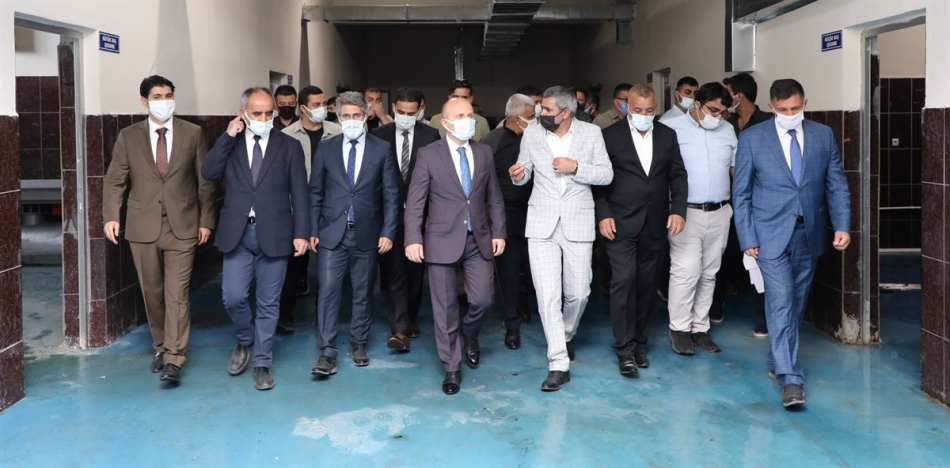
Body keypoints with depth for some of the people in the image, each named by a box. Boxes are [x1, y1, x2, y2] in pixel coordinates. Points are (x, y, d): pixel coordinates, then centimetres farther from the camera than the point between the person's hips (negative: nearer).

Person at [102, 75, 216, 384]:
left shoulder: (193, 133, 3)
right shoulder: (128, 137, 5)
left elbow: (205, 181, 5)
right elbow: (114, 181, 3)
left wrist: (206, 220, 2)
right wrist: (111, 216, -11)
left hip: (182, 226, -2)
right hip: (143, 228, 2)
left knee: (177, 294, -6)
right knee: (152, 293, 11)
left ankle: (174, 358, -4)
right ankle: (161, 347, 27)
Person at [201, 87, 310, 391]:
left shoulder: (289, 146, 3)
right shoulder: (230, 144, 8)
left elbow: (299, 194, 1)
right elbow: (208, 173, -5)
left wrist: (301, 233, -6)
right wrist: (228, 137, -10)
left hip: (273, 234, -1)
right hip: (237, 233, 1)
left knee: (268, 303, 6)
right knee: (233, 297, -3)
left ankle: (262, 363, 19)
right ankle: (245, 340, 27)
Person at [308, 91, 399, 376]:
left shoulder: (382, 149, 2)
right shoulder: (326, 149, 4)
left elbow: (390, 194, 1)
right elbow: (316, 193, 6)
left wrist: (388, 231, -5)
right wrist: (313, 230, 1)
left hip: (367, 235, 0)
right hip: (331, 234, 0)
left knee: (363, 293, 10)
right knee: (328, 292, -5)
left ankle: (358, 344, 25)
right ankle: (327, 353, 0)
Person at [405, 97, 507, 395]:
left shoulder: (484, 153, 7)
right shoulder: (429, 155, -3)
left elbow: (494, 197, 11)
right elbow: (415, 201, -6)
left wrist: (498, 232, 3)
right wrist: (413, 239, -14)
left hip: (478, 240, 3)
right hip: (443, 241, -3)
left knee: (483, 299, -2)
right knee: (445, 308, 4)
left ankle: (469, 334, 33)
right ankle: (452, 368, 19)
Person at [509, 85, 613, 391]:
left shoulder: (591, 134, 0)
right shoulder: (532, 135, 3)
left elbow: (606, 174, -2)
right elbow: (525, 173, 11)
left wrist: (576, 167, -17)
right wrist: (517, 176, -13)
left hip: (577, 224, 0)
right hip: (542, 224, 0)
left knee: (578, 293, 7)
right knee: (547, 295, -7)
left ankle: (566, 335, 39)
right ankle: (559, 364, -2)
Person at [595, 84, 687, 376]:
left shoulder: (667, 136, 9)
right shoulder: (610, 135, -2)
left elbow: (677, 175, 8)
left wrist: (678, 209, -4)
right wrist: (603, 214, -12)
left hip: (655, 223, 4)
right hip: (621, 223, -4)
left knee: (647, 284, 9)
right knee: (624, 281, -10)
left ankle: (639, 342, 21)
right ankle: (625, 348, -4)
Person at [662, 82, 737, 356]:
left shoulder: (727, 131, 11)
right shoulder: (671, 128, -5)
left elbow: (736, 168, 16)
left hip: (720, 213, 5)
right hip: (687, 212, -5)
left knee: (709, 273, 9)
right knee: (686, 271, -9)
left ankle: (700, 328, 19)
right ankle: (679, 327, 5)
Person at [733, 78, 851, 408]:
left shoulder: (823, 135, 4)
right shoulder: (752, 139, -4)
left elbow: (836, 185, 7)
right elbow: (741, 192, -2)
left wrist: (842, 225, -5)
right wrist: (747, 238, -7)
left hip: (809, 234, 4)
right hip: (771, 234, -3)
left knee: (796, 304, 12)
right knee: (781, 303, -11)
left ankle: (778, 361, 30)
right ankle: (790, 378, -9)